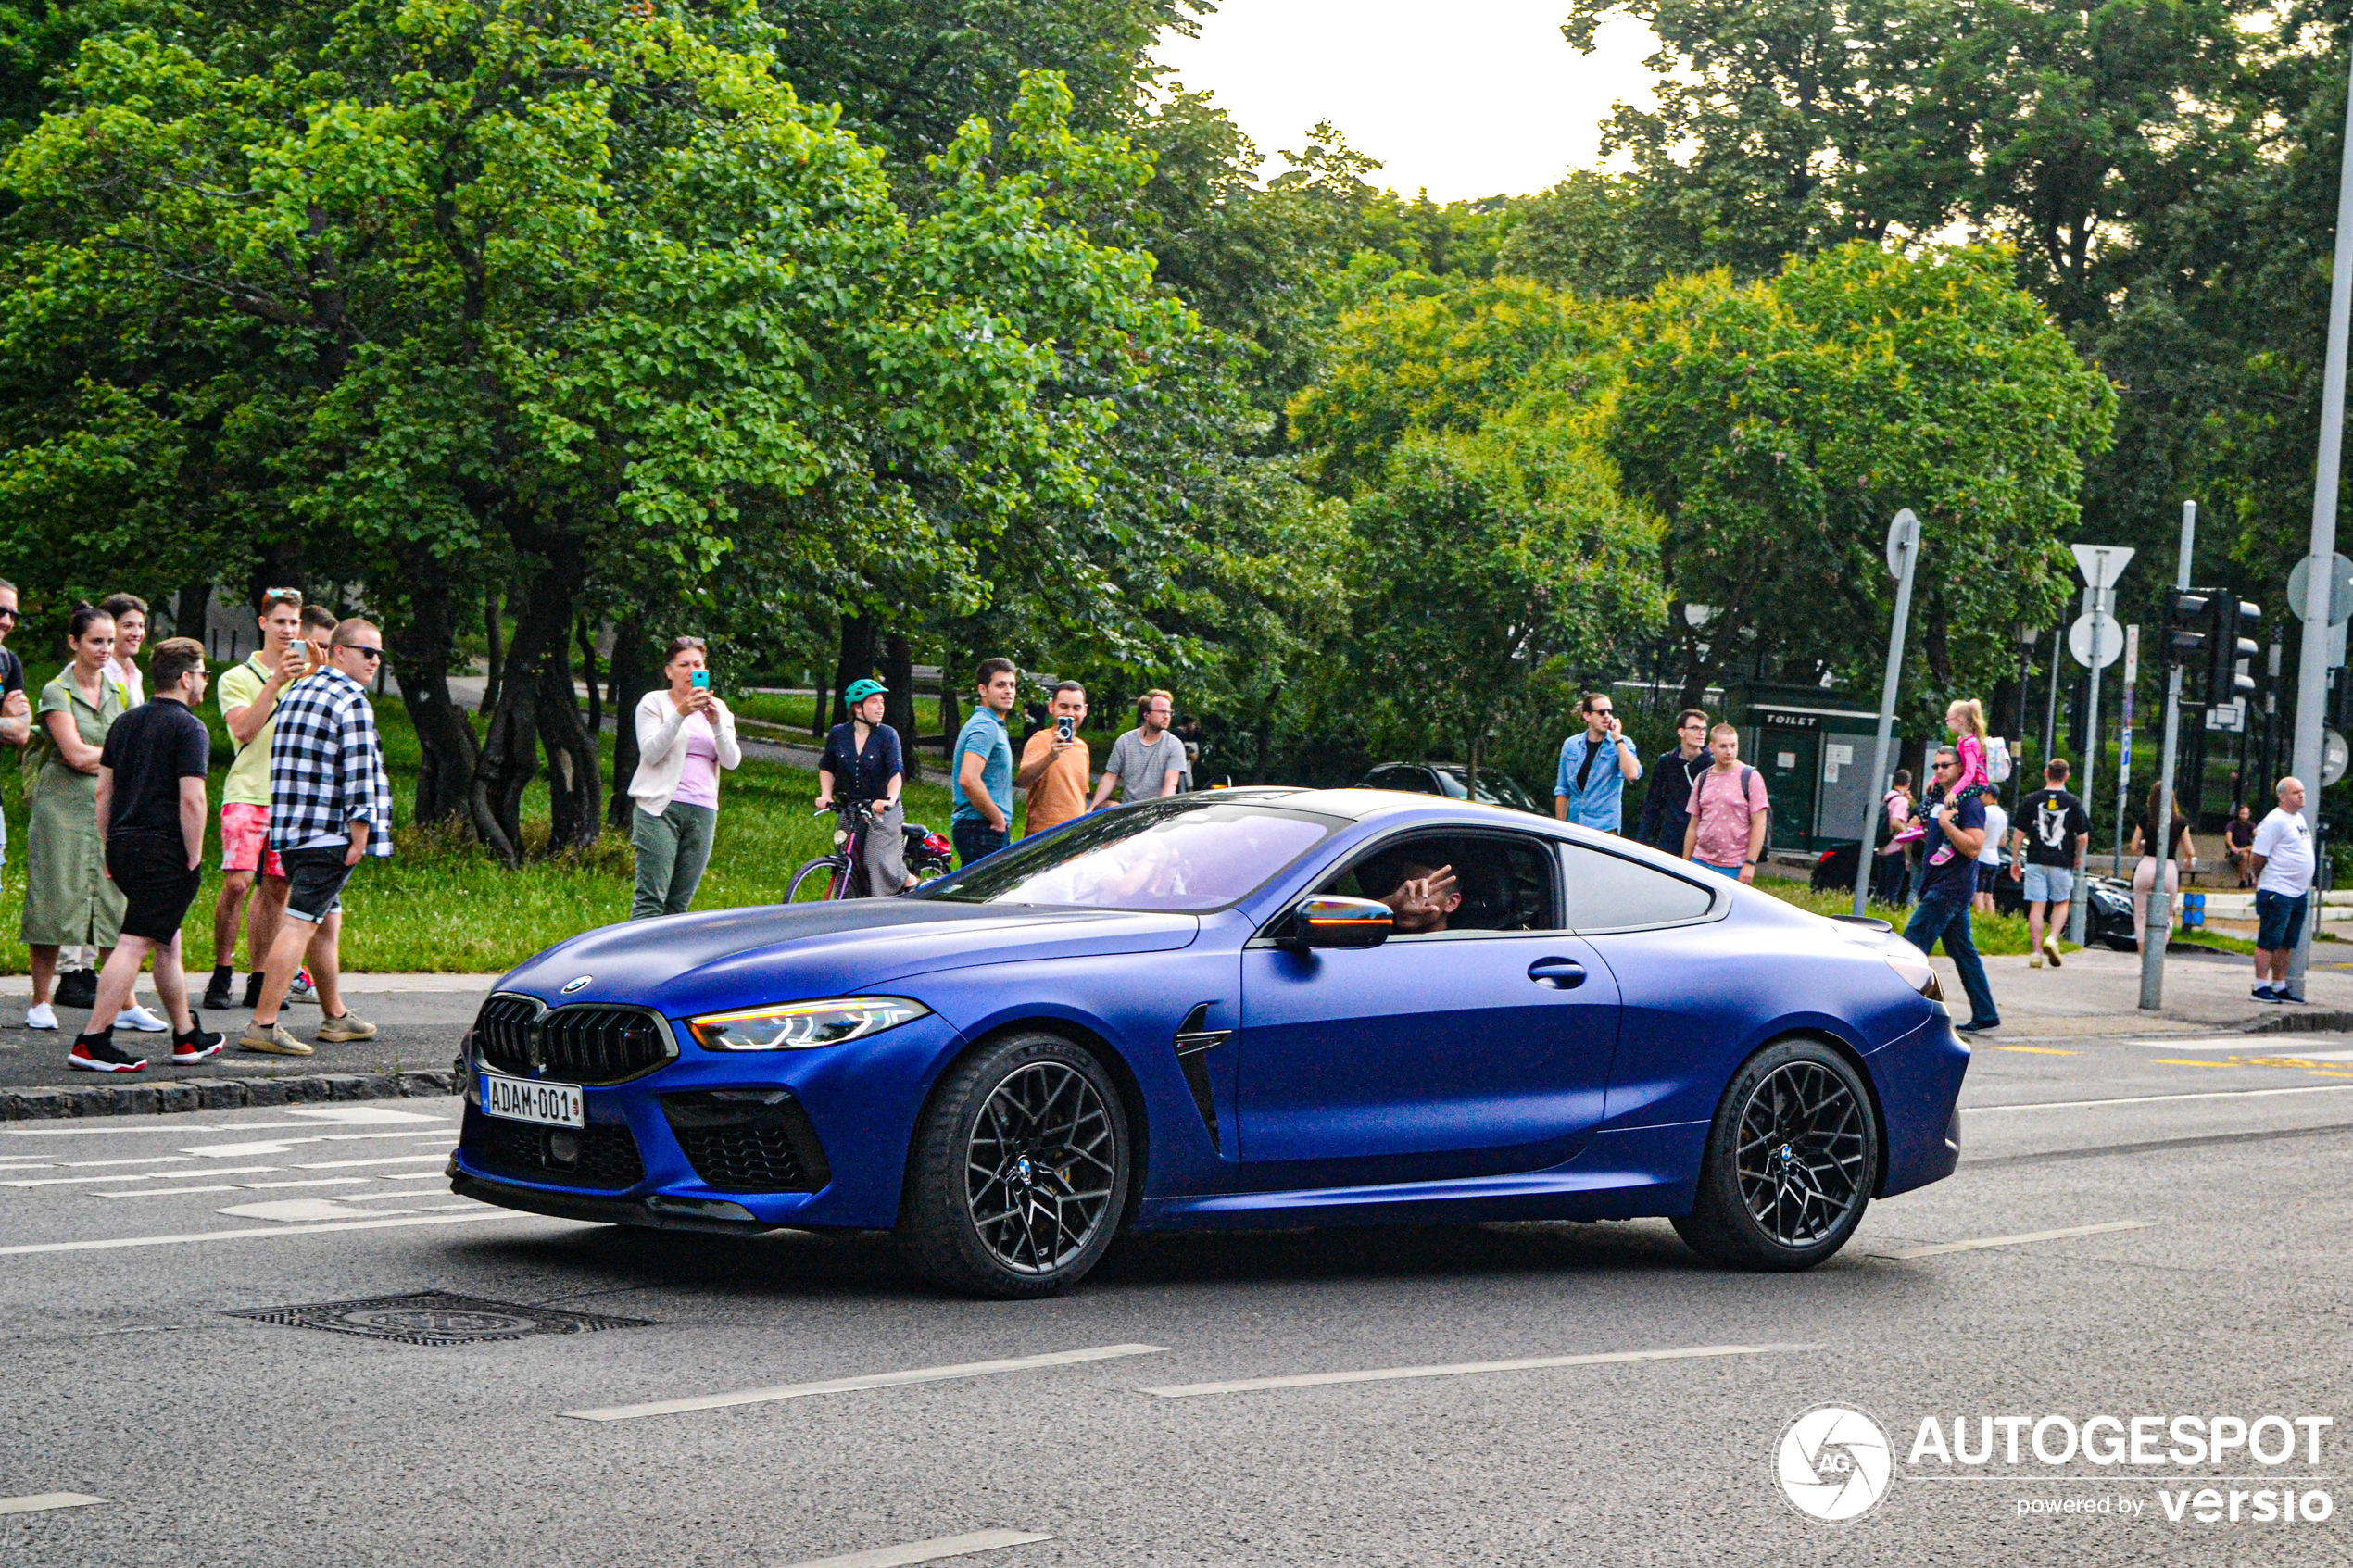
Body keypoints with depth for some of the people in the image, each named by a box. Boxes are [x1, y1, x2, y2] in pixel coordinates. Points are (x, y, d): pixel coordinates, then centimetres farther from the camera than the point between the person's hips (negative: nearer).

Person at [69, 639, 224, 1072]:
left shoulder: (125, 722, 15)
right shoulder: (189, 728, -9)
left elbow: (103, 791, 15)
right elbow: (191, 799, -17)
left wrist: (110, 848, 19)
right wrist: (194, 859, -11)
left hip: (124, 845, 8)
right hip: (164, 849, -8)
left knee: (167, 943, 19)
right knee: (134, 943, -9)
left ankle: (188, 1036, 27)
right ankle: (92, 1042, -15)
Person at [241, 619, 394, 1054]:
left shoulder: (297, 692, 18)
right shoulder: (351, 702, -10)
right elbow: (359, 773, -16)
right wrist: (359, 835, -13)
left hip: (290, 831, 9)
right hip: (328, 834, -9)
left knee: (328, 922, 19)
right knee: (300, 924, -11)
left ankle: (335, 1016, 28)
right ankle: (262, 1025, -16)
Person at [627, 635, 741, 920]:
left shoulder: (718, 708, 17)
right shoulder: (654, 702, 7)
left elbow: (732, 761, 5)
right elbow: (650, 752, -8)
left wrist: (716, 723, -10)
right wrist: (681, 713, -16)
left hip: (703, 811, 4)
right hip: (661, 809, -4)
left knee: (679, 903, 1)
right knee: (651, 899, -13)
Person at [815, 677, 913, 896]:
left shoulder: (887, 735, -7)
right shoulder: (838, 734, 1)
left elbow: (896, 771, -17)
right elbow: (827, 767, 16)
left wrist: (890, 799, -34)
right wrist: (825, 794, 0)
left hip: (882, 811, -3)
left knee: (879, 861, -16)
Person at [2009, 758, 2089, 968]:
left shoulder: (2031, 800, 1)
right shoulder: (2073, 802, -1)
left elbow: (2019, 834, 2)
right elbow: (2083, 837, -2)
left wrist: (2015, 861, 10)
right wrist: (2078, 857, 17)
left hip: (2035, 861, 0)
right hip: (2062, 862, 0)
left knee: (2037, 906, 3)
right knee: (2062, 903, 15)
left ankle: (2037, 951, -1)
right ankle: (2052, 938, -6)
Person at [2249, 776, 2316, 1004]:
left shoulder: (2299, 819, 16)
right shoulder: (2275, 821, -13)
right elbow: (2258, 858, -13)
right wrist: (2260, 879, 2)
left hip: (2299, 892, 9)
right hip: (2277, 892, -9)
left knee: (2286, 944, 12)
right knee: (2269, 942, -5)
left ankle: (2280, 987, 17)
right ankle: (2261, 987, -2)